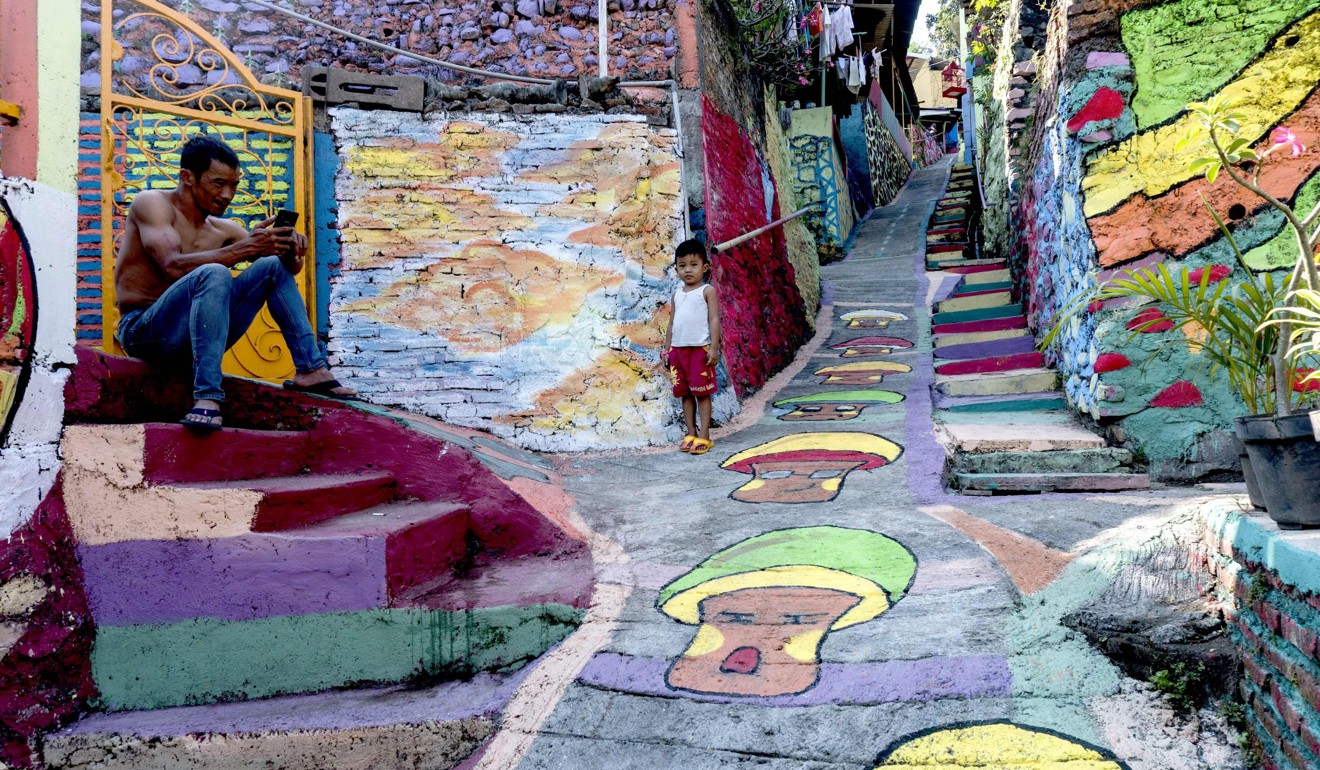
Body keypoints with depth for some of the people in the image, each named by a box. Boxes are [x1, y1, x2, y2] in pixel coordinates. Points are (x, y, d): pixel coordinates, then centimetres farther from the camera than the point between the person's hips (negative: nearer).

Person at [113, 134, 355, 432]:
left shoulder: (223, 229, 11)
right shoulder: (152, 203, -5)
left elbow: (290, 265, 10)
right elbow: (174, 266, -23)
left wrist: (290, 247, -14)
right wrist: (246, 247, -30)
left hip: (197, 335, 6)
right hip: (142, 331, -6)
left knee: (273, 266, 0)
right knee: (213, 273, -33)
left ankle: (311, 369, -8)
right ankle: (207, 397, -42)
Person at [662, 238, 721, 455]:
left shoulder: (707, 291, -1)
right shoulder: (677, 294, 16)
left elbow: (714, 319, -7)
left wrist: (714, 347, -14)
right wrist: (668, 349, 15)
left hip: (700, 349, -6)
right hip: (678, 349, 6)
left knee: (702, 393, -2)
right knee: (684, 394, 9)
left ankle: (704, 436, 1)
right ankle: (691, 434, 16)